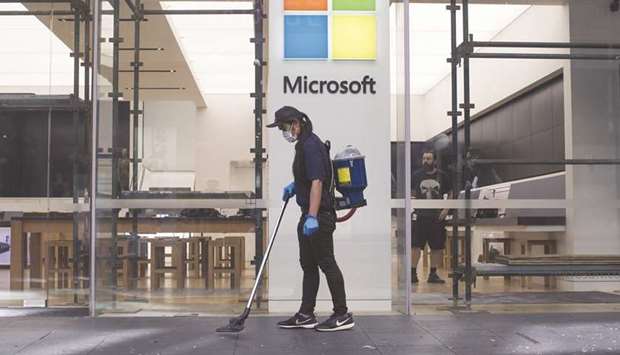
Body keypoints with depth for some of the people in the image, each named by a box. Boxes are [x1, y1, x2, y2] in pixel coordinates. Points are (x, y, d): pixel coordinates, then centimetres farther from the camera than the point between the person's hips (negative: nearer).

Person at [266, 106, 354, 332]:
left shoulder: (311, 145, -17)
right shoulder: (304, 144, 16)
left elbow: (317, 181, -25)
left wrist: (312, 217, -30)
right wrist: (295, 186, 16)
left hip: (318, 216, -11)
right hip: (309, 215, 11)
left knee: (326, 263, -5)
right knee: (308, 265, 12)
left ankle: (343, 315, 2)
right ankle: (306, 315, 17)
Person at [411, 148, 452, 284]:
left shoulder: (442, 176, 4)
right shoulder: (416, 175, 4)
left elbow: (450, 194, 10)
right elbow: (412, 194, 10)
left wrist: (446, 209, -3)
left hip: (437, 216, 1)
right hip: (421, 216, -1)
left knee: (437, 247, 5)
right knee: (416, 245, -6)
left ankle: (433, 274, 15)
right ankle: (413, 273, 0)